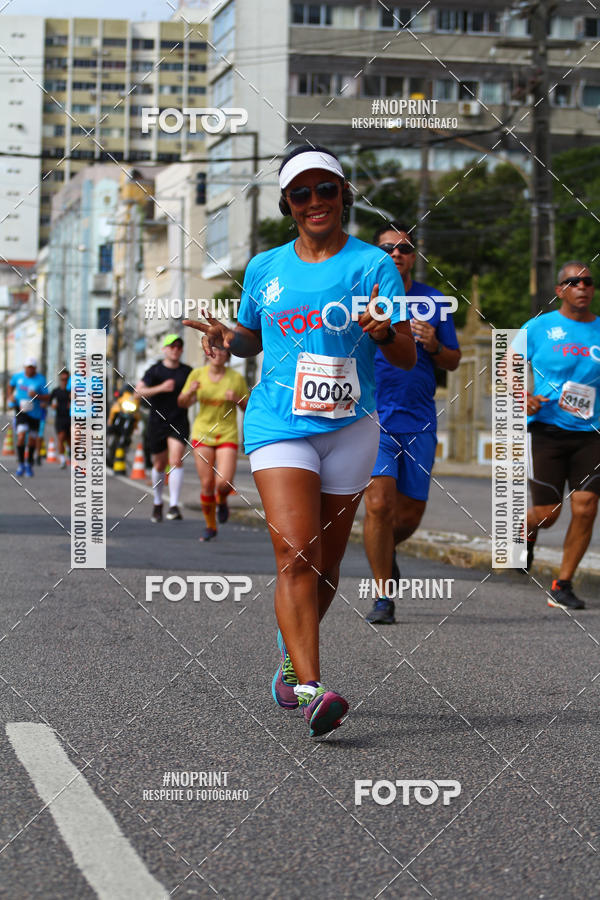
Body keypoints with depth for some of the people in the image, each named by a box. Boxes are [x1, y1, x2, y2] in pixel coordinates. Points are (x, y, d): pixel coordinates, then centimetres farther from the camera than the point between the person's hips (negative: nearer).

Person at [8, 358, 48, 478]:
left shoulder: (40, 380, -11)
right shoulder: (18, 376, -3)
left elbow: (46, 398, -9)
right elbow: (12, 384, 21)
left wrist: (36, 396, -26)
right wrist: (11, 396, 8)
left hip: (35, 412, 0)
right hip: (21, 411, 0)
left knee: (32, 440, 11)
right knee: (21, 436, -18)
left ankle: (29, 464, 33)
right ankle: (21, 464, -6)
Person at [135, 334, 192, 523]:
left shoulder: (187, 371, 5)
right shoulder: (155, 371, -1)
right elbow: (139, 391, -13)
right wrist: (160, 388, -26)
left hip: (179, 423, 0)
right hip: (157, 423, 0)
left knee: (176, 461, -17)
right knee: (159, 465, 10)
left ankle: (173, 505, -19)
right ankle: (157, 504, 31)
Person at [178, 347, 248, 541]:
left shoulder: (236, 378, -3)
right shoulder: (197, 374, 1)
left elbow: (248, 407, 5)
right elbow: (183, 403, 9)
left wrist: (237, 399, -15)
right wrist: (190, 392, -12)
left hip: (227, 435, -1)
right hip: (202, 434, 1)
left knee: (224, 483, -16)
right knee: (207, 485, -2)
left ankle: (222, 501, 21)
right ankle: (210, 527, 18)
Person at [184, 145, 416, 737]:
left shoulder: (373, 265, 0)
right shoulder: (264, 268, 9)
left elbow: (408, 357, -4)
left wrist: (383, 332, -26)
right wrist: (228, 337, 2)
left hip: (349, 428, 0)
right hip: (279, 425, 0)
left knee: (326, 560, 10)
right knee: (295, 553, -17)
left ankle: (291, 653, 37)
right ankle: (311, 691, -24)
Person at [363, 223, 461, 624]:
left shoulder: (433, 301, 8)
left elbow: (453, 361, 13)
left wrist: (433, 346, -7)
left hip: (420, 420, 3)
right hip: (373, 416, -3)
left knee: (410, 513, 7)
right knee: (379, 504, -16)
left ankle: (386, 550, 42)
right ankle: (384, 598, -5)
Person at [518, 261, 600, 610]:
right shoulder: (538, 328, 1)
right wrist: (521, 395, -13)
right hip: (548, 429, -2)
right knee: (547, 513, -4)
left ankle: (563, 585, 3)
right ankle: (526, 529, 34)